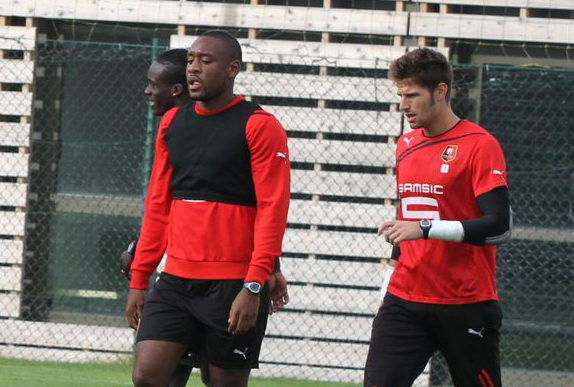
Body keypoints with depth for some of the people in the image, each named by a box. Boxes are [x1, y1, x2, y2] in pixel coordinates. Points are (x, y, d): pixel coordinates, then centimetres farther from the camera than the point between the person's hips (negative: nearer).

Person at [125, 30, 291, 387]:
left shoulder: (260, 126, -6)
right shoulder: (172, 123, 13)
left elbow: (273, 211, -11)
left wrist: (253, 287, -19)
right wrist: (139, 279, 12)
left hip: (233, 287, -5)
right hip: (176, 281, 5)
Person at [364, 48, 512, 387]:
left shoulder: (480, 145, -9)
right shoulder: (406, 145, 14)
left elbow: (499, 226, -18)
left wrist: (425, 228, -25)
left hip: (466, 305, -6)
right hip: (405, 301, 6)